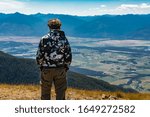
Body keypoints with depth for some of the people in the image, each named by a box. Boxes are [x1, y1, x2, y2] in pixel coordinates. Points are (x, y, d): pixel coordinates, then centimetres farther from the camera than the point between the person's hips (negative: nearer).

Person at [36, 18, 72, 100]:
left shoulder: (44, 39, -6)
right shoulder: (64, 39, -2)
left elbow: (39, 55, -5)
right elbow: (68, 56, -1)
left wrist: (40, 65, 11)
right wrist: (66, 67, 12)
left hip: (46, 69, 0)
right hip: (60, 70, 1)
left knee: (45, 93, 14)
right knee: (60, 92, 10)